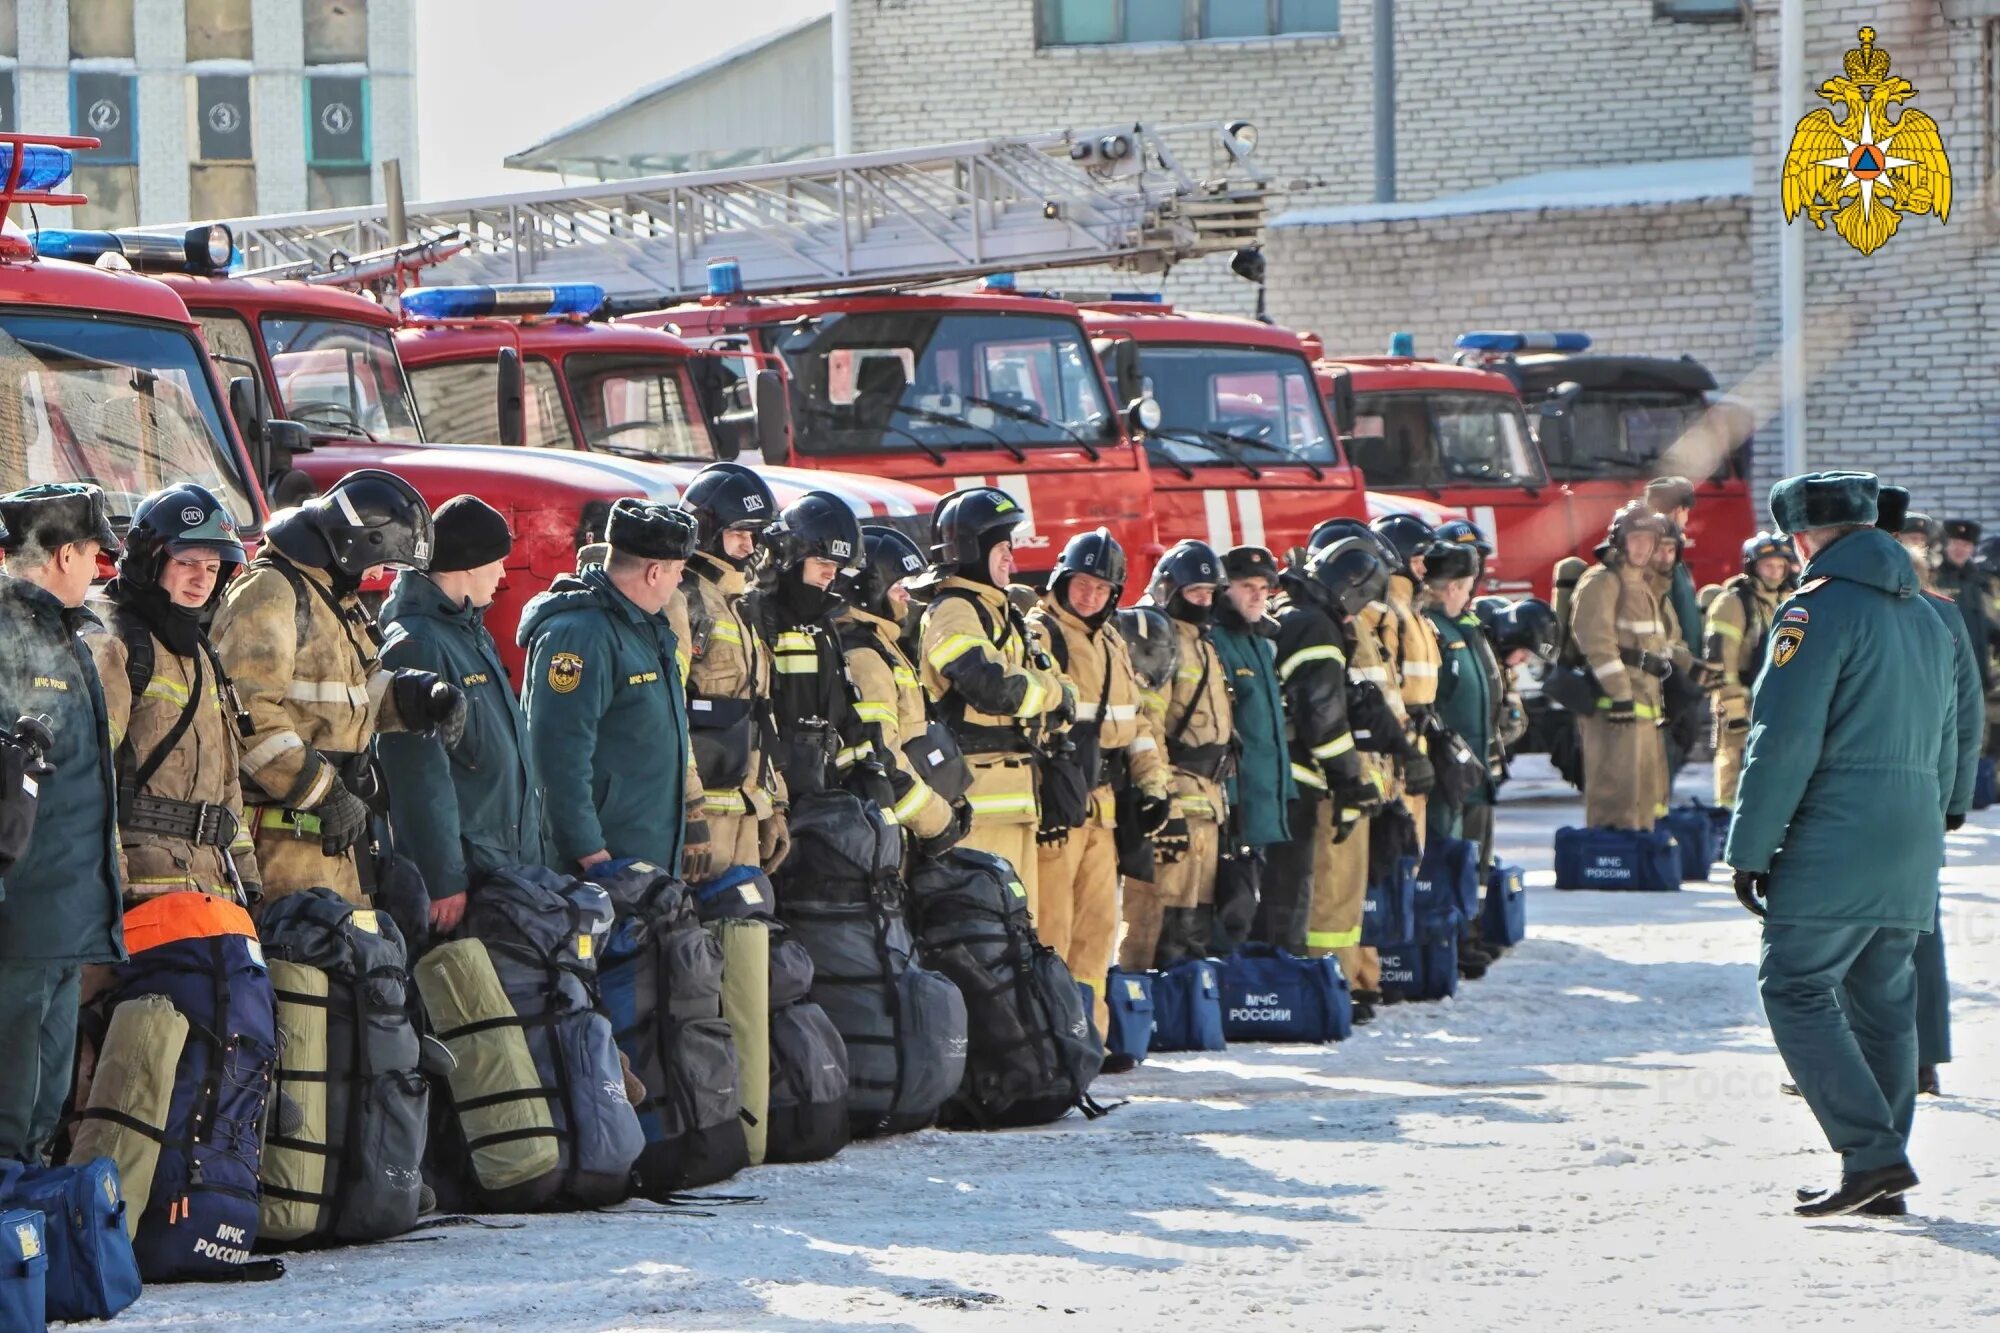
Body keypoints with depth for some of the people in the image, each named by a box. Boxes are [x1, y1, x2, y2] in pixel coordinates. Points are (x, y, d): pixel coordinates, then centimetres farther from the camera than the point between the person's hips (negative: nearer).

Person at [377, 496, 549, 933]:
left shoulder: (472, 634, 19)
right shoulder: (415, 645, -14)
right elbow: (419, 774, -19)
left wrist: (534, 852, 23)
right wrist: (443, 881, -21)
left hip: (509, 865, 10)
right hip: (462, 872, -10)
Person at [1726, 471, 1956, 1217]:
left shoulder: (1820, 610, -10)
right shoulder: (1924, 618, 17)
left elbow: (1782, 742, -15)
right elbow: (1944, 750, 23)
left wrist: (1750, 849, -10)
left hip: (1835, 845, -8)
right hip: (1911, 856, 8)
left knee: (1795, 989, -5)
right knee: (1882, 1002, 12)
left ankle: (1872, 1153, -15)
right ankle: (1882, 1172, 11)